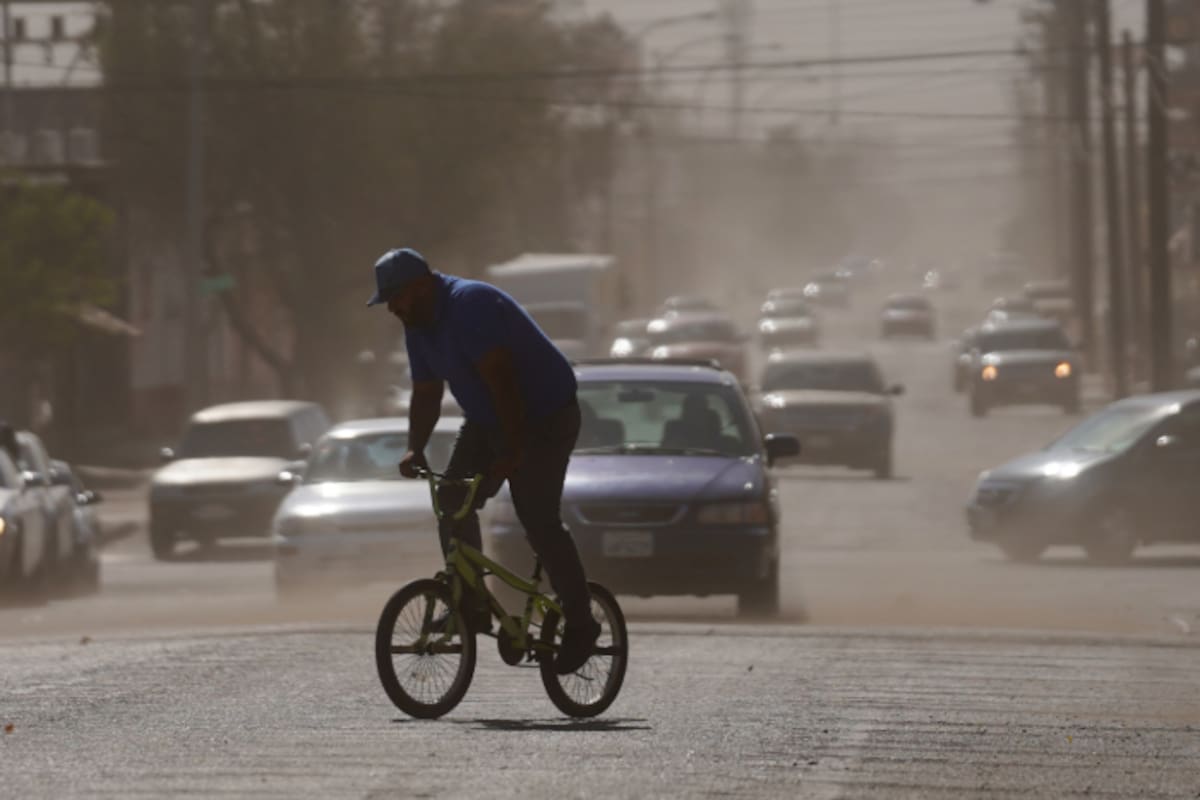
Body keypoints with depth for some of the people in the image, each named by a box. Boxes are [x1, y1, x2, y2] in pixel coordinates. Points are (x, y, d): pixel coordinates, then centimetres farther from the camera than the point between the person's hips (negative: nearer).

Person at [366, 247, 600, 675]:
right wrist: (415, 449, -6)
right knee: (452, 501, -4)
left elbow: (500, 380, -32)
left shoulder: (471, 305, -27)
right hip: (486, 420, 9)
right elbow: (426, 394, 8)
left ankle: (580, 625, -2)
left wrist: (513, 451, -35)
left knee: (538, 520, -13)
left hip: (545, 417, -9)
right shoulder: (418, 324, 3)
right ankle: (472, 606, 3)